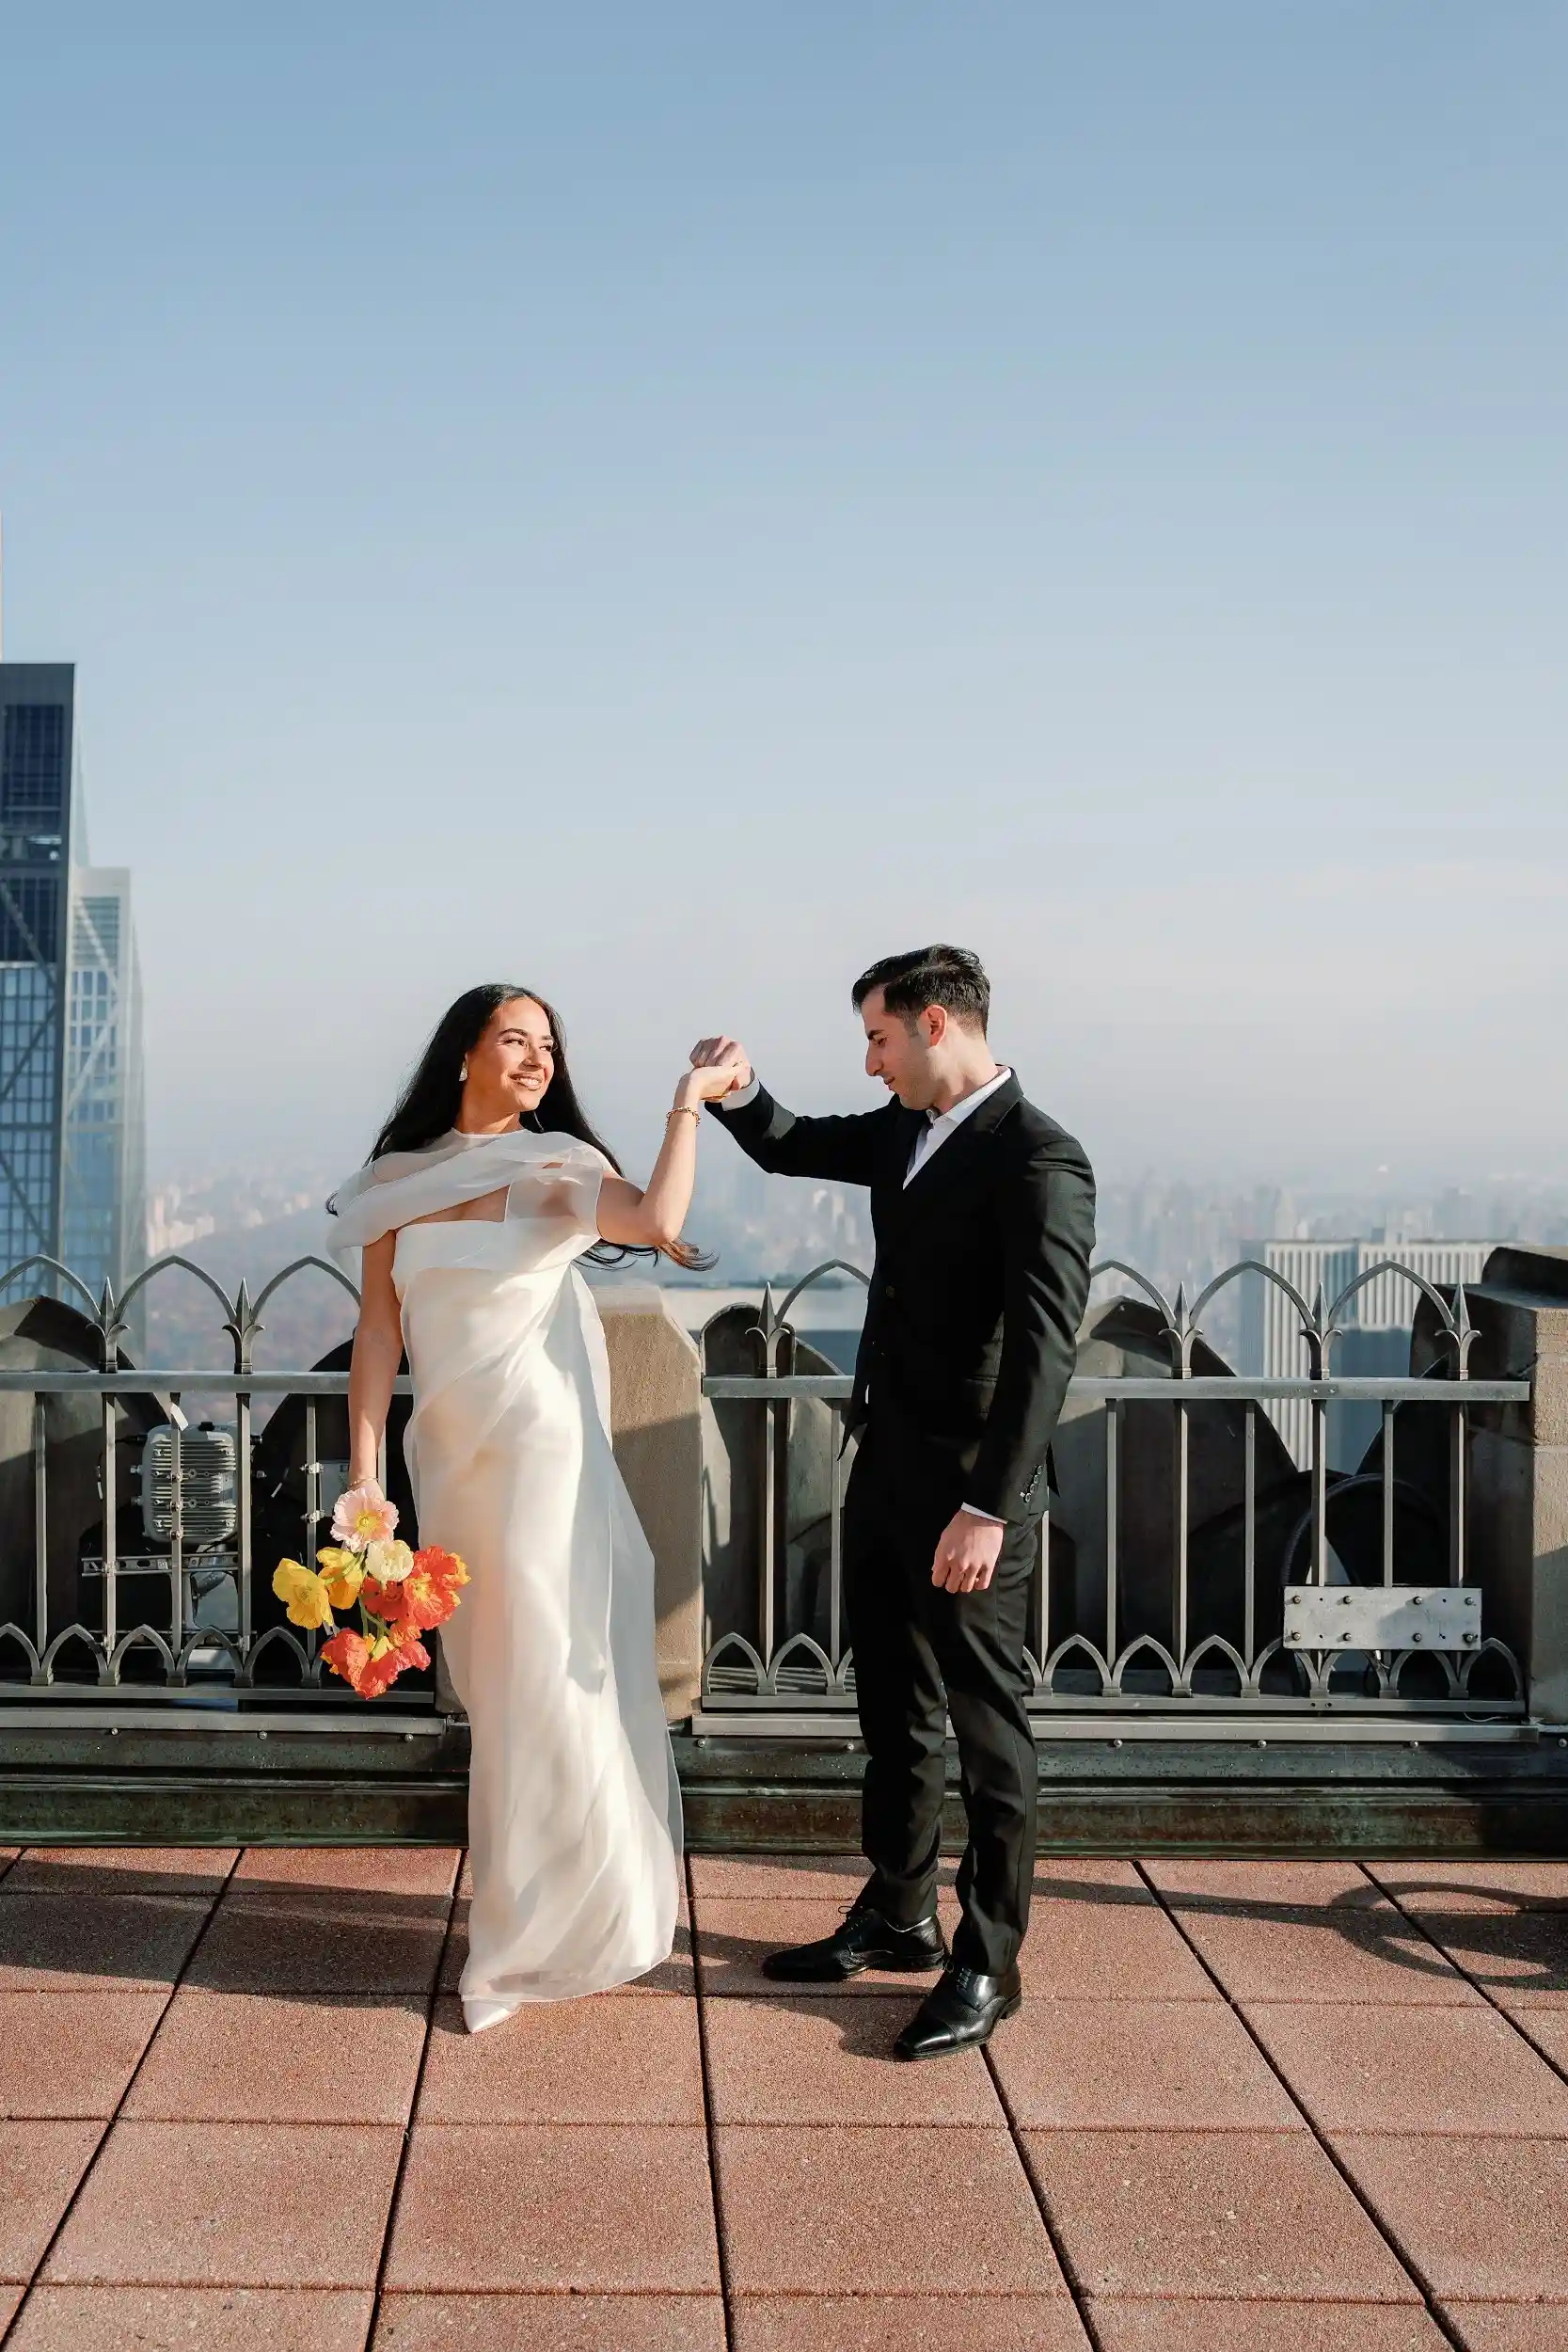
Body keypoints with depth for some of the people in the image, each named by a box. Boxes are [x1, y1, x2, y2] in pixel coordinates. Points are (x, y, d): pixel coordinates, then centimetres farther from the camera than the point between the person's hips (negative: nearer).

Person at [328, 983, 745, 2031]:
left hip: (544, 1451, -3)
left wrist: (690, 1100, -15)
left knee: (545, 1680, -1)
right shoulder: (402, 1181, 6)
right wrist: (364, 1478, -2)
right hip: (448, 1460, 4)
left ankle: (552, 1934, 12)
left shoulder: (558, 1166, -2)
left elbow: (656, 1221, -22)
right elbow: (380, 1333, 4)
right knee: (494, 1685, 12)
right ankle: (536, 1918, 26)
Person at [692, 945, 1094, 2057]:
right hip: (887, 1468, 9)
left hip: (969, 1495, -9)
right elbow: (790, 1149, 23)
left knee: (986, 1726, 4)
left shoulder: (1037, 1159, -19)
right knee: (894, 1710, 19)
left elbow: (1044, 1345, -24)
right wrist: (738, 1090, 0)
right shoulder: (904, 1131, 8)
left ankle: (987, 1964, 16)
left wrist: (990, 1506, -28)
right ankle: (898, 1914, 34)